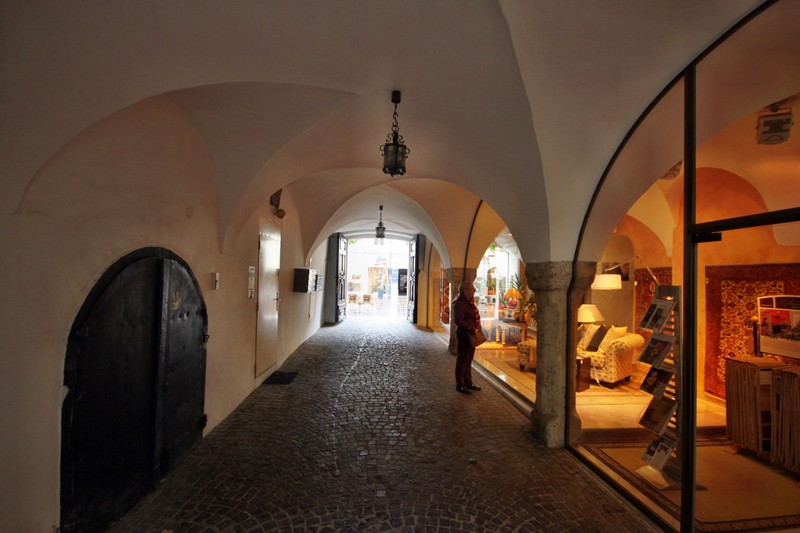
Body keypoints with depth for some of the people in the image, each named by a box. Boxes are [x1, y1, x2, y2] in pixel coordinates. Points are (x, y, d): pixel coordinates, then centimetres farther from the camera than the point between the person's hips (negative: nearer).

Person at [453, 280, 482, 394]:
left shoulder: (470, 302, 11)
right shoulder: (460, 304, -18)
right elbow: (458, 321, -24)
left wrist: (476, 329, 8)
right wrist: (472, 329, -23)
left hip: (471, 335, 9)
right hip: (464, 335, -9)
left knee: (468, 359, 18)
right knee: (462, 360, 1)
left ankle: (468, 382, 31)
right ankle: (460, 384, 13)